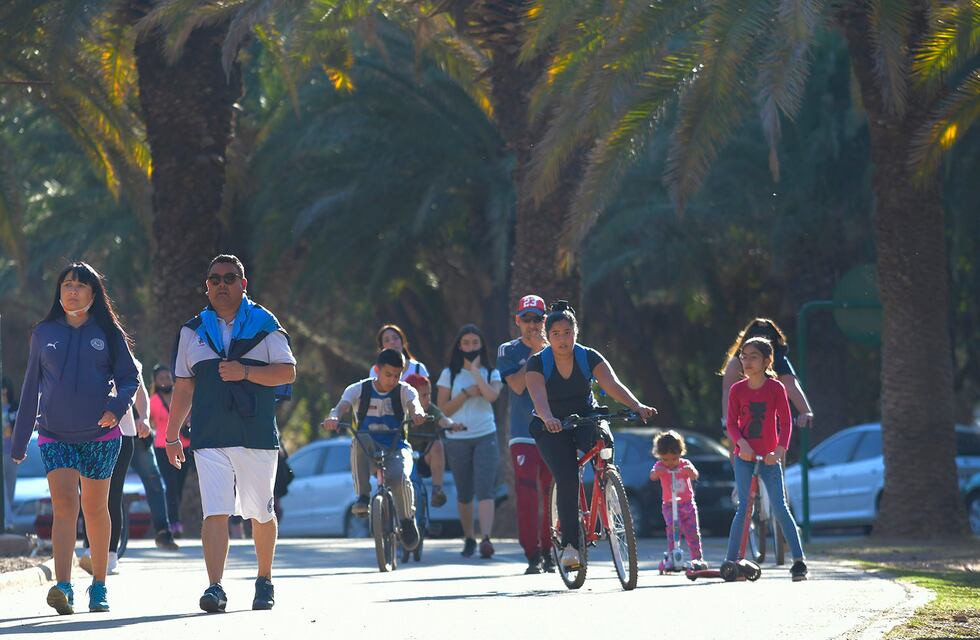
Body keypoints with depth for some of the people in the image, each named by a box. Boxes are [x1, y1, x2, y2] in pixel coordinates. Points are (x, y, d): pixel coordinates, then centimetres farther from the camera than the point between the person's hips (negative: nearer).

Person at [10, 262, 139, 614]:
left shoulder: (108, 333, 3)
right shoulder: (44, 333, 7)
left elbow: (129, 378, 3)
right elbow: (32, 387, 13)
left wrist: (117, 407, -19)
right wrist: (19, 441, 14)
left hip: (100, 436, 0)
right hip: (55, 436, 0)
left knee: (95, 509, 8)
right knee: (64, 505, -16)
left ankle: (99, 586, 22)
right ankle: (63, 587, -28)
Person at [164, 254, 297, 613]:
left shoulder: (264, 325, 6)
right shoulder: (193, 331, 13)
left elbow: (288, 371, -1)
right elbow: (183, 386, 17)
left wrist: (246, 372, -15)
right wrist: (171, 435, 14)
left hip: (258, 435, -1)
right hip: (209, 437, 1)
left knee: (261, 514, 8)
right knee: (215, 513, -12)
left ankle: (265, 582, 26)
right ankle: (215, 587, -18)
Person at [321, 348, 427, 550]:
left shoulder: (405, 391, -1)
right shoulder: (359, 390, -2)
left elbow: (414, 404, -23)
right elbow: (343, 405, -21)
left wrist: (417, 413, -50)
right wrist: (334, 418, -46)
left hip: (396, 448, 0)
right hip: (367, 450, 0)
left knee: (399, 477, -33)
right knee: (360, 438, -36)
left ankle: (408, 521, -3)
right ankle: (362, 497, -30)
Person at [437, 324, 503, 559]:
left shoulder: (491, 373, 6)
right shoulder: (449, 374, 7)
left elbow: (492, 395, -16)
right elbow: (443, 409, 0)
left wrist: (475, 370, -11)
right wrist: (466, 393, -10)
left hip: (485, 436, -1)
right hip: (457, 439, 1)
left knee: (484, 489, -16)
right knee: (464, 493, 8)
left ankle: (486, 539, -27)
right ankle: (468, 538, 22)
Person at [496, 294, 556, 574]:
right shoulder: (508, 351, 5)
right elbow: (517, 385, -10)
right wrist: (535, 352, -10)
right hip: (524, 435, -2)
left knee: (552, 495, 3)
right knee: (527, 494, -11)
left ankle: (549, 553, 13)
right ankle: (533, 556, -11)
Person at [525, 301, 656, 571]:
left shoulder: (589, 358, -8)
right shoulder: (538, 363, -13)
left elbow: (613, 385, -22)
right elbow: (539, 397, -29)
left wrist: (637, 406, -41)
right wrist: (548, 419, -51)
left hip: (585, 418, 1)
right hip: (552, 427, -1)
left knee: (602, 440, -34)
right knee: (566, 478, -22)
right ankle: (569, 544, -15)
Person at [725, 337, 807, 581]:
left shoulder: (776, 388, -3)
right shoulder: (737, 390, 2)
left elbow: (785, 422, -4)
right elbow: (732, 423, 2)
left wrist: (779, 451, -17)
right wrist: (741, 443, -17)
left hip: (769, 457, -1)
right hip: (744, 455, 1)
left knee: (780, 507, -8)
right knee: (745, 507, -6)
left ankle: (799, 561, -7)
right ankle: (731, 560, 3)